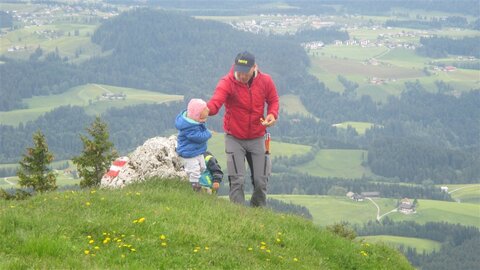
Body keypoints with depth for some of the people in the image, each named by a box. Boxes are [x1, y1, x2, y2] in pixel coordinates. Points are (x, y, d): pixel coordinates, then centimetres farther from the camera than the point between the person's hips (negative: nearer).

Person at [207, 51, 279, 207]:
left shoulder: (265, 81, -8)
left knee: (260, 181, 7)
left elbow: (273, 100, 9)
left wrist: (272, 114, -14)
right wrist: (207, 109, -58)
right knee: (237, 181, -7)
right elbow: (216, 101, -35)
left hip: (257, 138, 3)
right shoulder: (227, 83, -18)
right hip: (234, 139, -3)